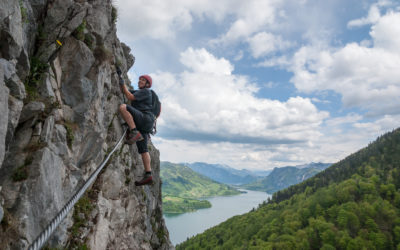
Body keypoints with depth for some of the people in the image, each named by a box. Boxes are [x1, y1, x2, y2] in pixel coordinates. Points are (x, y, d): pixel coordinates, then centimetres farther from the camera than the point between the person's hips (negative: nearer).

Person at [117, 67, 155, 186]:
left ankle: (134, 132, -29)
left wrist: (122, 83, -2)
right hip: (141, 124, 9)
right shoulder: (137, 92, 30)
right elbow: (124, 91, 27)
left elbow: (130, 97, -8)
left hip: (145, 118, -9)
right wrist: (119, 76, 21)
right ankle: (148, 175, 0)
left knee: (123, 107, -25)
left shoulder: (146, 91, 2)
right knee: (143, 149, 2)